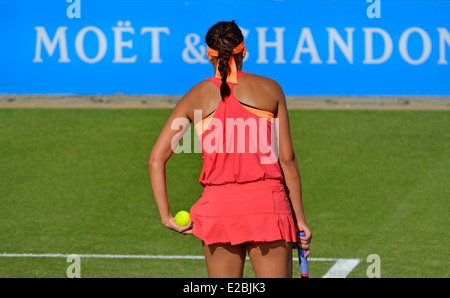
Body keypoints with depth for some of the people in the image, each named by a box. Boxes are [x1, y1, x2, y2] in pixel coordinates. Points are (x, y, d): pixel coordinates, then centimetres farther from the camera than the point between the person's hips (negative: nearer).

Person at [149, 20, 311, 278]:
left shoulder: (195, 97, 7)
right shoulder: (270, 89, 4)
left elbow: (157, 160, 3)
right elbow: (287, 159, 1)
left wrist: (167, 216, 5)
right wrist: (300, 219, 6)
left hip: (218, 207, 1)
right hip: (268, 204, -1)